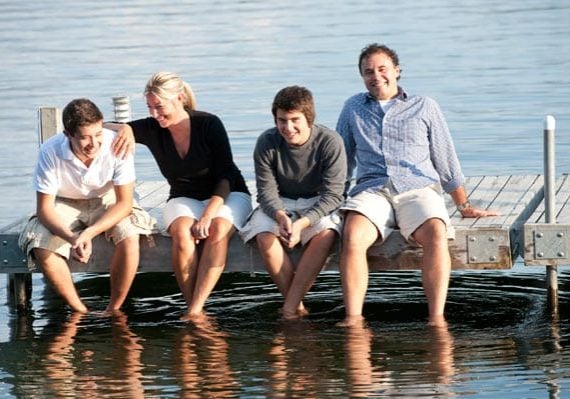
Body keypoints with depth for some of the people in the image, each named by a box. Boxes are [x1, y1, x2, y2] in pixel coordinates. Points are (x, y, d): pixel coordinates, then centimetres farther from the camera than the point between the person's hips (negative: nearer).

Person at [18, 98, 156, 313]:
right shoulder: (50, 152, -27)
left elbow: (124, 203, -20)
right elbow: (44, 208, -20)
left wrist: (89, 233, -36)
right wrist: (71, 238, -40)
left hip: (107, 202, 0)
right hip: (65, 206, 0)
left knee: (129, 238, -30)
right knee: (42, 249, -27)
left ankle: (114, 310, -13)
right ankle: (80, 312, -8)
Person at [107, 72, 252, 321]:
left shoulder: (209, 125, -16)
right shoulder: (152, 129, -7)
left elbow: (225, 177, -15)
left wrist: (208, 215, -27)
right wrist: (124, 130, -28)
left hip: (226, 196, -2)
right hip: (184, 199, 2)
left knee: (218, 231, -36)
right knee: (182, 232, -33)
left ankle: (195, 310, -39)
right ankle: (193, 308, -30)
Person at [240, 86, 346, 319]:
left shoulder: (330, 142, -19)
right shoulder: (267, 143, -14)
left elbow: (332, 194, -20)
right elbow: (266, 191, -13)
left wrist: (302, 223, -35)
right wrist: (281, 216, -37)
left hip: (317, 205, -1)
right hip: (279, 205, 1)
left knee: (325, 235, -34)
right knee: (265, 238, -31)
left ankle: (289, 308, -30)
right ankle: (298, 306, -20)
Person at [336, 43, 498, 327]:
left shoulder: (425, 107, 17)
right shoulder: (353, 109, 22)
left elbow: (446, 161, 20)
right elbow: (341, 162, 28)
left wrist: (464, 206, 18)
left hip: (418, 189, -1)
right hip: (371, 190, 1)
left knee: (436, 233, -34)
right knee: (352, 236, -33)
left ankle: (437, 318, -41)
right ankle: (353, 318, -39)